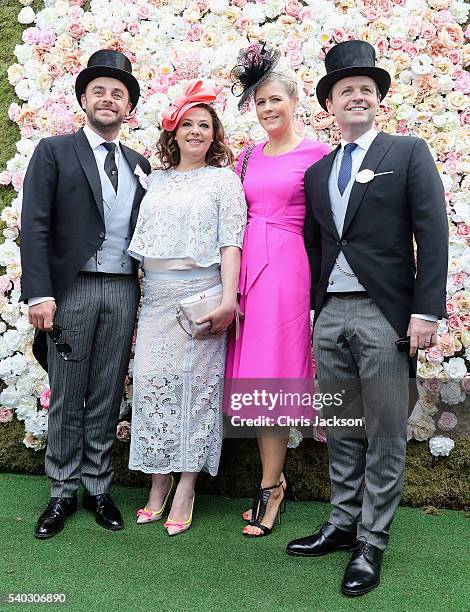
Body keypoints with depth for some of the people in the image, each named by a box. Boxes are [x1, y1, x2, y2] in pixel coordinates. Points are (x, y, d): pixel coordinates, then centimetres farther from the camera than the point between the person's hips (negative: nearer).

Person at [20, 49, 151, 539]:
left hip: (124, 292, 3)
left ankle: (98, 488, 21)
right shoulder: (54, 151, 3)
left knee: (107, 397, 9)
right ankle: (63, 493, 18)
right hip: (71, 290, -3)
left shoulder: (139, 165, 15)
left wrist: (147, 296, 6)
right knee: (66, 398, 4)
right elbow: (34, 226, -5)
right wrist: (38, 293, -15)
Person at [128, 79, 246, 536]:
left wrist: (228, 299, -17)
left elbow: (231, 243, -6)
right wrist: (139, 298, 10)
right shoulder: (157, 180, 17)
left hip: (201, 295, -4)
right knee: (152, 381, 0)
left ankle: (185, 488, 8)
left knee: (196, 383, -1)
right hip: (156, 298, 4)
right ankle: (158, 484, 13)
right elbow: (142, 243, 16)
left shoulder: (223, 179, 4)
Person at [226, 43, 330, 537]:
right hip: (247, 265, 5)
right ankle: (274, 478, 21)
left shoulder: (315, 153, -1)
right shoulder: (247, 158, 15)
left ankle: (269, 487, 10)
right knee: (253, 376, 6)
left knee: (273, 377, -3)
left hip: (287, 266, -5)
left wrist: (321, 286, -10)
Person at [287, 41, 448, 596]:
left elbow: (433, 234, -5)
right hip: (329, 315, 5)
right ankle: (343, 523, 27)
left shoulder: (408, 153, 2)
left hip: (384, 315, -4)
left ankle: (371, 541, 15)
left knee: (384, 435, 2)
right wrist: (312, 312, 12)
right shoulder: (317, 172, 16)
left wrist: (426, 310, -13)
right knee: (341, 429, 13)